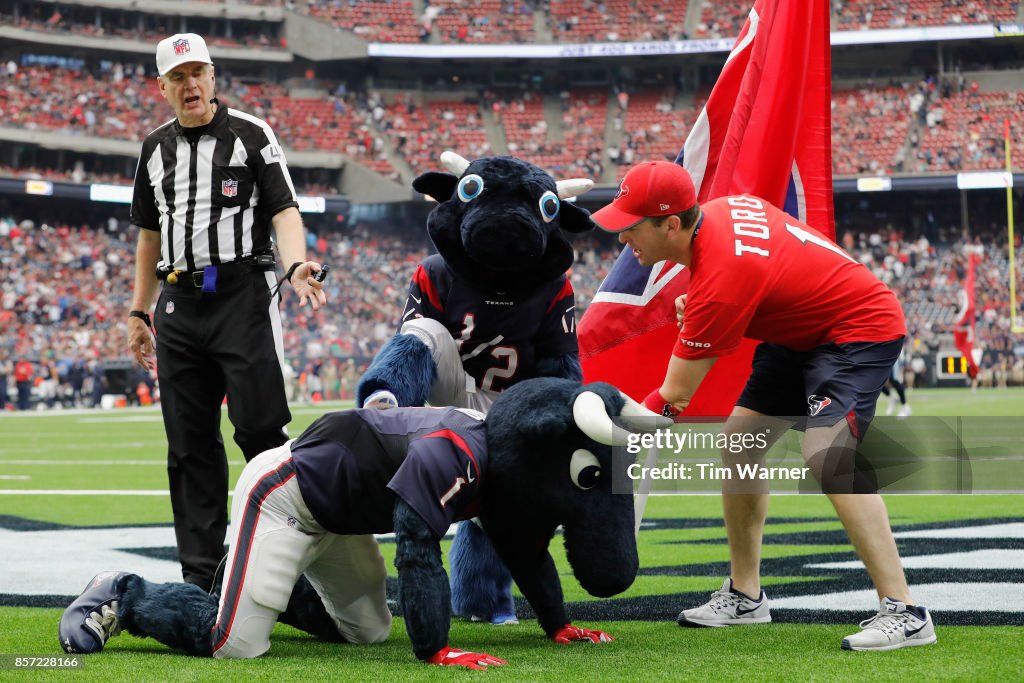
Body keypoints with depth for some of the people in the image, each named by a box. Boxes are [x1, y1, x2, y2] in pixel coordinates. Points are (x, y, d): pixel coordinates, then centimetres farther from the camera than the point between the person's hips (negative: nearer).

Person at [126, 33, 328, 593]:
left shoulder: (251, 136, 1)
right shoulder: (156, 149, 15)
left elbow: (283, 209, -7)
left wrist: (295, 265, -26)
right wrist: (139, 312, 19)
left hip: (243, 295, -5)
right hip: (180, 304, 5)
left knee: (260, 429, -12)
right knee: (191, 444, 5)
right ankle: (201, 577, 9)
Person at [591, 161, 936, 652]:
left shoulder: (720, 280, -31)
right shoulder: (722, 209, -6)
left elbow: (673, 399, -25)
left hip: (859, 330, -11)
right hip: (800, 334, 11)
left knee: (826, 457, -28)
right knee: (739, 441, 9)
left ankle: (904, 614, -28)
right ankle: (744, 597, 20)